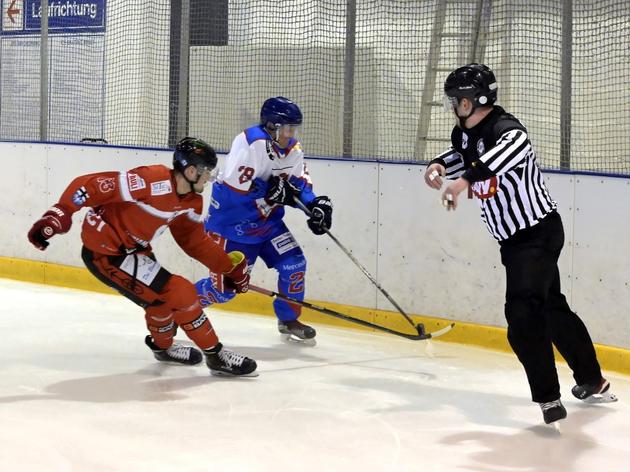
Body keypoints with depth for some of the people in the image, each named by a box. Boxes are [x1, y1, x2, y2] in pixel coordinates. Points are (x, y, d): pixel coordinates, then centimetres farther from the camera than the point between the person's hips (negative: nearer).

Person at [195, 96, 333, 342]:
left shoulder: (293, 149, 0)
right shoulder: (253, 142, -26)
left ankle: (289, 319, 17)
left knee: (294, 263, -3)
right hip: (231, 221, -8)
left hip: (266, 220, 8)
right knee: (224, 286, -5)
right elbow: (235, 185, -32)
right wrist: (274, 190, -27)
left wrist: (316, 203, -7)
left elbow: (299, 181, 11)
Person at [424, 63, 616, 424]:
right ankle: (593, 382, 36)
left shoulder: (504, 128, -23)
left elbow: (514, 147, -48)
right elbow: (462, 155, 28)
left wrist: (465, 179, -57)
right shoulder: (467, 133, 4)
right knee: (552, 306, 21)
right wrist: (440, 165, 5)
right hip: (516, 239, 11)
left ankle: (548, 397, -19)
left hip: (538, 232, -11)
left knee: (523, 312, -21)